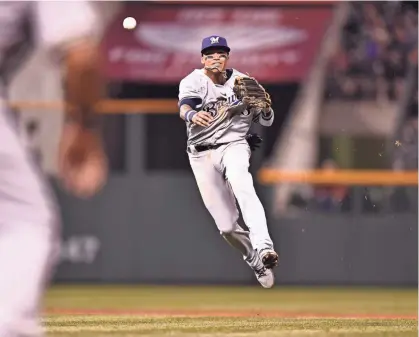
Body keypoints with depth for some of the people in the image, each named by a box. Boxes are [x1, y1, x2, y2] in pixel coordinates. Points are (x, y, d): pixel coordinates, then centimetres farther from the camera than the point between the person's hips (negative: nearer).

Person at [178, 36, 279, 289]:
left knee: (242, 186, -34)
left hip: (233, 146, 0)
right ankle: (255, 259, 24)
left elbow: (267, 122, 6)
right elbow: (184, 107, -27)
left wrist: (265, 108, -18)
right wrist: (192, 115, -51)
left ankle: (263, 247, -47)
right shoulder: (193, 82, -5)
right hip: (202, 153, 0)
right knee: (227, 225, -1)